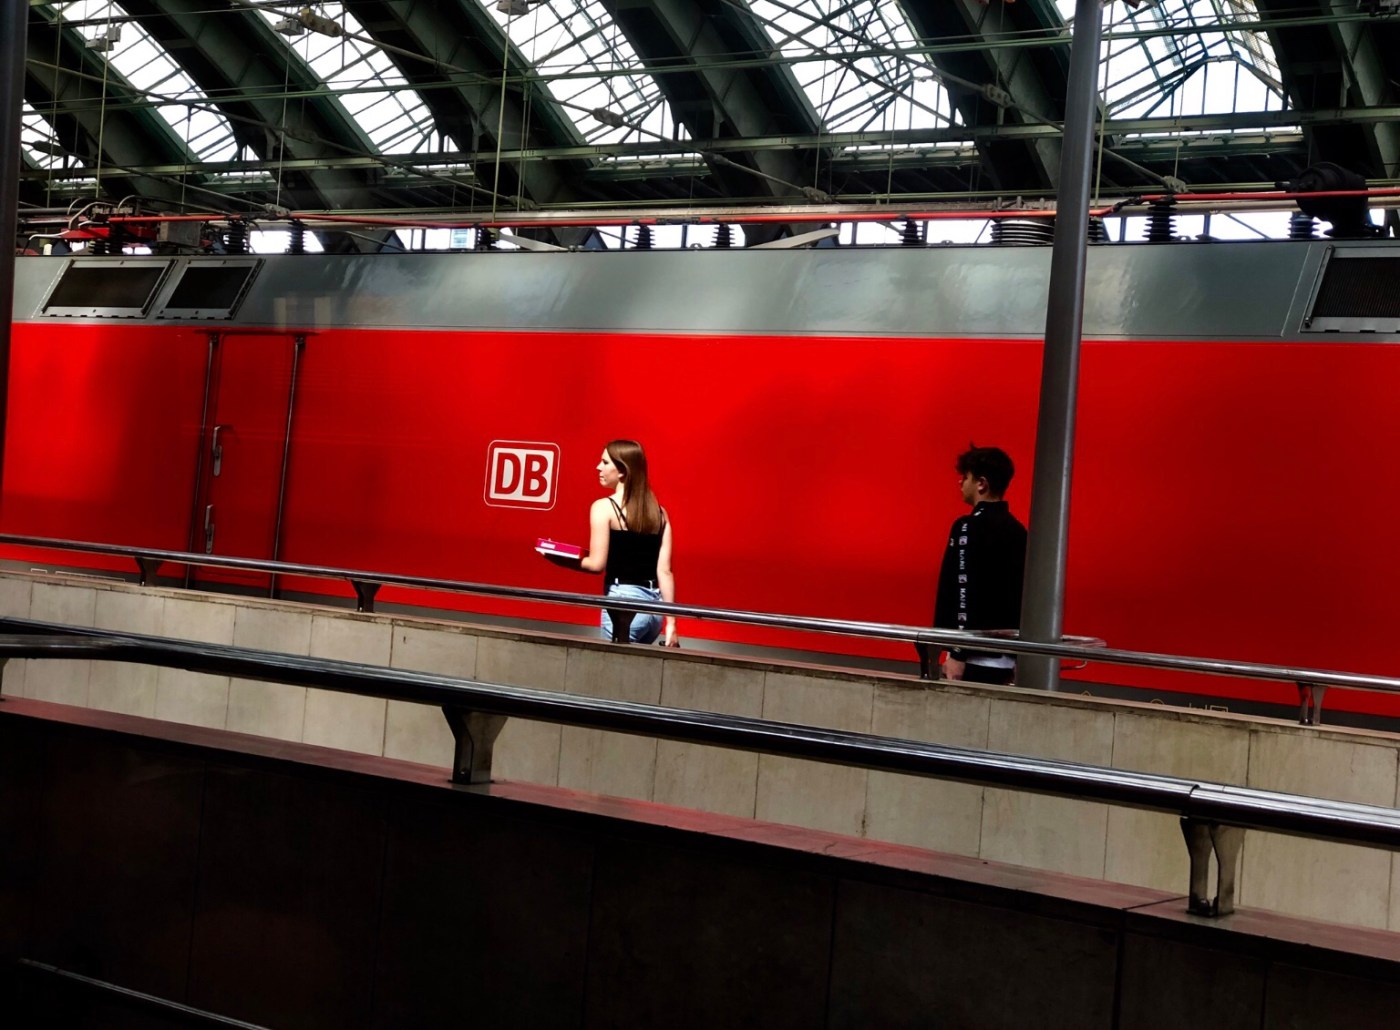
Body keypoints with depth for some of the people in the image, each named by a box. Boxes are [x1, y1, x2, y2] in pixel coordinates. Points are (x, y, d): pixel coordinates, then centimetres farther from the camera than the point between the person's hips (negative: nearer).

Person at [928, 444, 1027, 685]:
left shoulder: (970, 527, -10)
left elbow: (965, 593, -17)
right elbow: (1019, 596, 16)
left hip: (975, 659, -8)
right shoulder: (1017, 530, 12)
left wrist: (957, 655, -17)